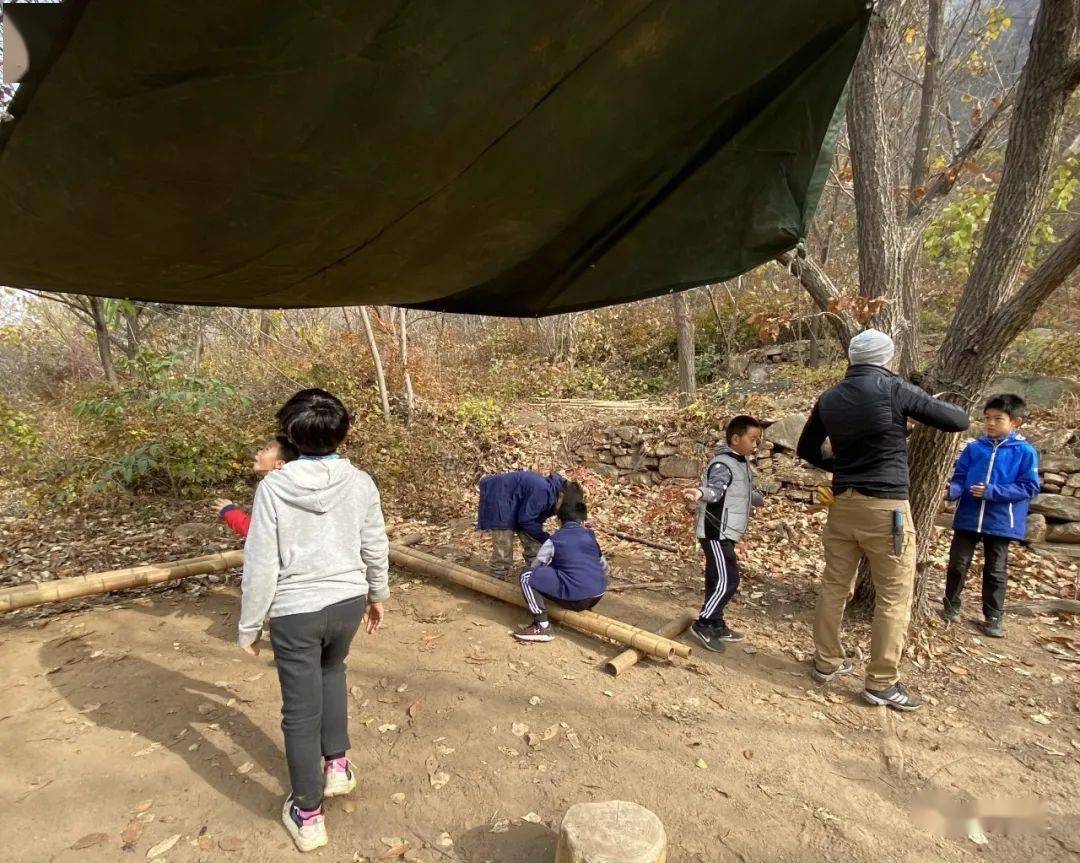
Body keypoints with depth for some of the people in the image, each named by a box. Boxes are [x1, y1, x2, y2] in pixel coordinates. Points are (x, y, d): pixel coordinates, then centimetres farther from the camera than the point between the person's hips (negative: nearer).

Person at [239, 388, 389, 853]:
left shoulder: (273, 486, -16)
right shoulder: (360, 483, -9)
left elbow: (260, 565, -12)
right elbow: (375, 549, 1)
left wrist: (249, 626, 1)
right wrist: (377, 596, 18)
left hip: (295, 611, -3)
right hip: (348, 602, 3)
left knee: (301, 712, 13)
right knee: (331, 673, 33)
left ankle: (308, 815, 28)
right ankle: (337, 764, 38)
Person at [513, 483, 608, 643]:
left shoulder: (554, 540, 1)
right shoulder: (591, 536, 13)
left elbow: (535, 567, 8)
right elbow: (604, 567, 19)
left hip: (575, 599, -6)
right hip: (598, 596, 6)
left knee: (527, 577, -3)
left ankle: (542, 626, -11)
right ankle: (585, 608, 25)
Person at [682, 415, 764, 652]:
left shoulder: (742, 464, 14)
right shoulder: (722, 464, -17)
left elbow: (745, 493, 32)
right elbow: (714, 489, -34)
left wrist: (763, 500, 49)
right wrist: (700, 493, -57)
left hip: (725, 533, 10)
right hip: (716, 532, -10)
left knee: (718, 580, 15)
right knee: (727, 581, -9)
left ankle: (716, 625, 25)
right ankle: (702, 625, -1)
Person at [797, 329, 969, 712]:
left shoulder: (829, 399, 7)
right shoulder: (893, 388, -9)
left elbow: (806, 449, 19)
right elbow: (959, 421, -2)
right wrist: (926, 404, 16)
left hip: (842, 503, 6)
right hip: (885, 506, -5)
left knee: (834, 586, 14)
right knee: (894, 596, 5)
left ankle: (826, 662, 26)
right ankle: (881, 683, 11)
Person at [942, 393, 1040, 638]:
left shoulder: (1025, 452, -5)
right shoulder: (973, 448, 2)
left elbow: (1029, 487, -9)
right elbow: (959, 477, 4)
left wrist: (992, 491, -18)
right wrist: (952, 490, -18)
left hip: (1001, 523, -2)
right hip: (967, 518, 2)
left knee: (995, 571, 11)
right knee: (957, 565, 8)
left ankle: (994, 617, 25)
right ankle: (950, 607, 25)